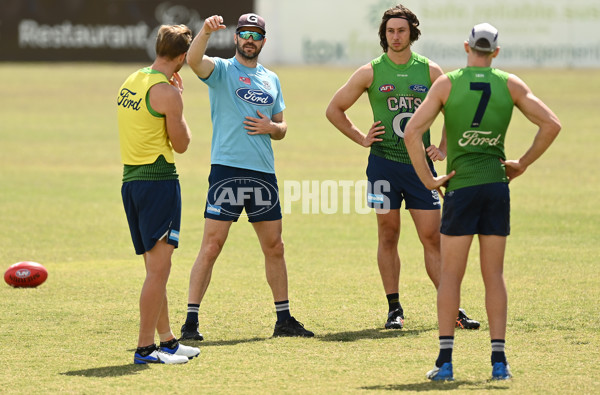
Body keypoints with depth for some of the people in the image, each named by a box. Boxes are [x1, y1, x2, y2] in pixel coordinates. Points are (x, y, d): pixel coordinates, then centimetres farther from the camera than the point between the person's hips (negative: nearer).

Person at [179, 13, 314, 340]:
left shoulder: (271, 79, 18)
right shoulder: (221, 70, 1)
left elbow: (281, 128, 23)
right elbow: (193, 60, -21)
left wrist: (271, 127, 0)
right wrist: (206, 32, -38)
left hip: (264, 172, 5)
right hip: (227, 169, -5)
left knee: (274, 247, 11)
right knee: (211, 245, -9)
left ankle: (284, 319, 22)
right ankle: (191, 322, -7)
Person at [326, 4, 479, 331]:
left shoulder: (430, 71, 4)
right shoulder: (371, 73, 2)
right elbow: (334, 110, 11)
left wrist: (443, 150, 6)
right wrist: (361, 139, 3)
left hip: (420, 165, 1)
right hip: (384, 163, -1)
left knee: (432, 237, -1)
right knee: (388, 235, 2)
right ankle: (394, 309, 9)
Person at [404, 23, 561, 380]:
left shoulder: (447, 83, -3)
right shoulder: (510, 85, 2)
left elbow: (413, 131, -11)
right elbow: (551, 124, 0)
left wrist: (428, 179, -4)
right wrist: (523, 164, 7)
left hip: (461, 186, -2)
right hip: (497, 185, 2)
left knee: (451, 274, 4)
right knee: (494, 275, 7)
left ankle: (445, 360, -1)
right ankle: (499, 361, 2)